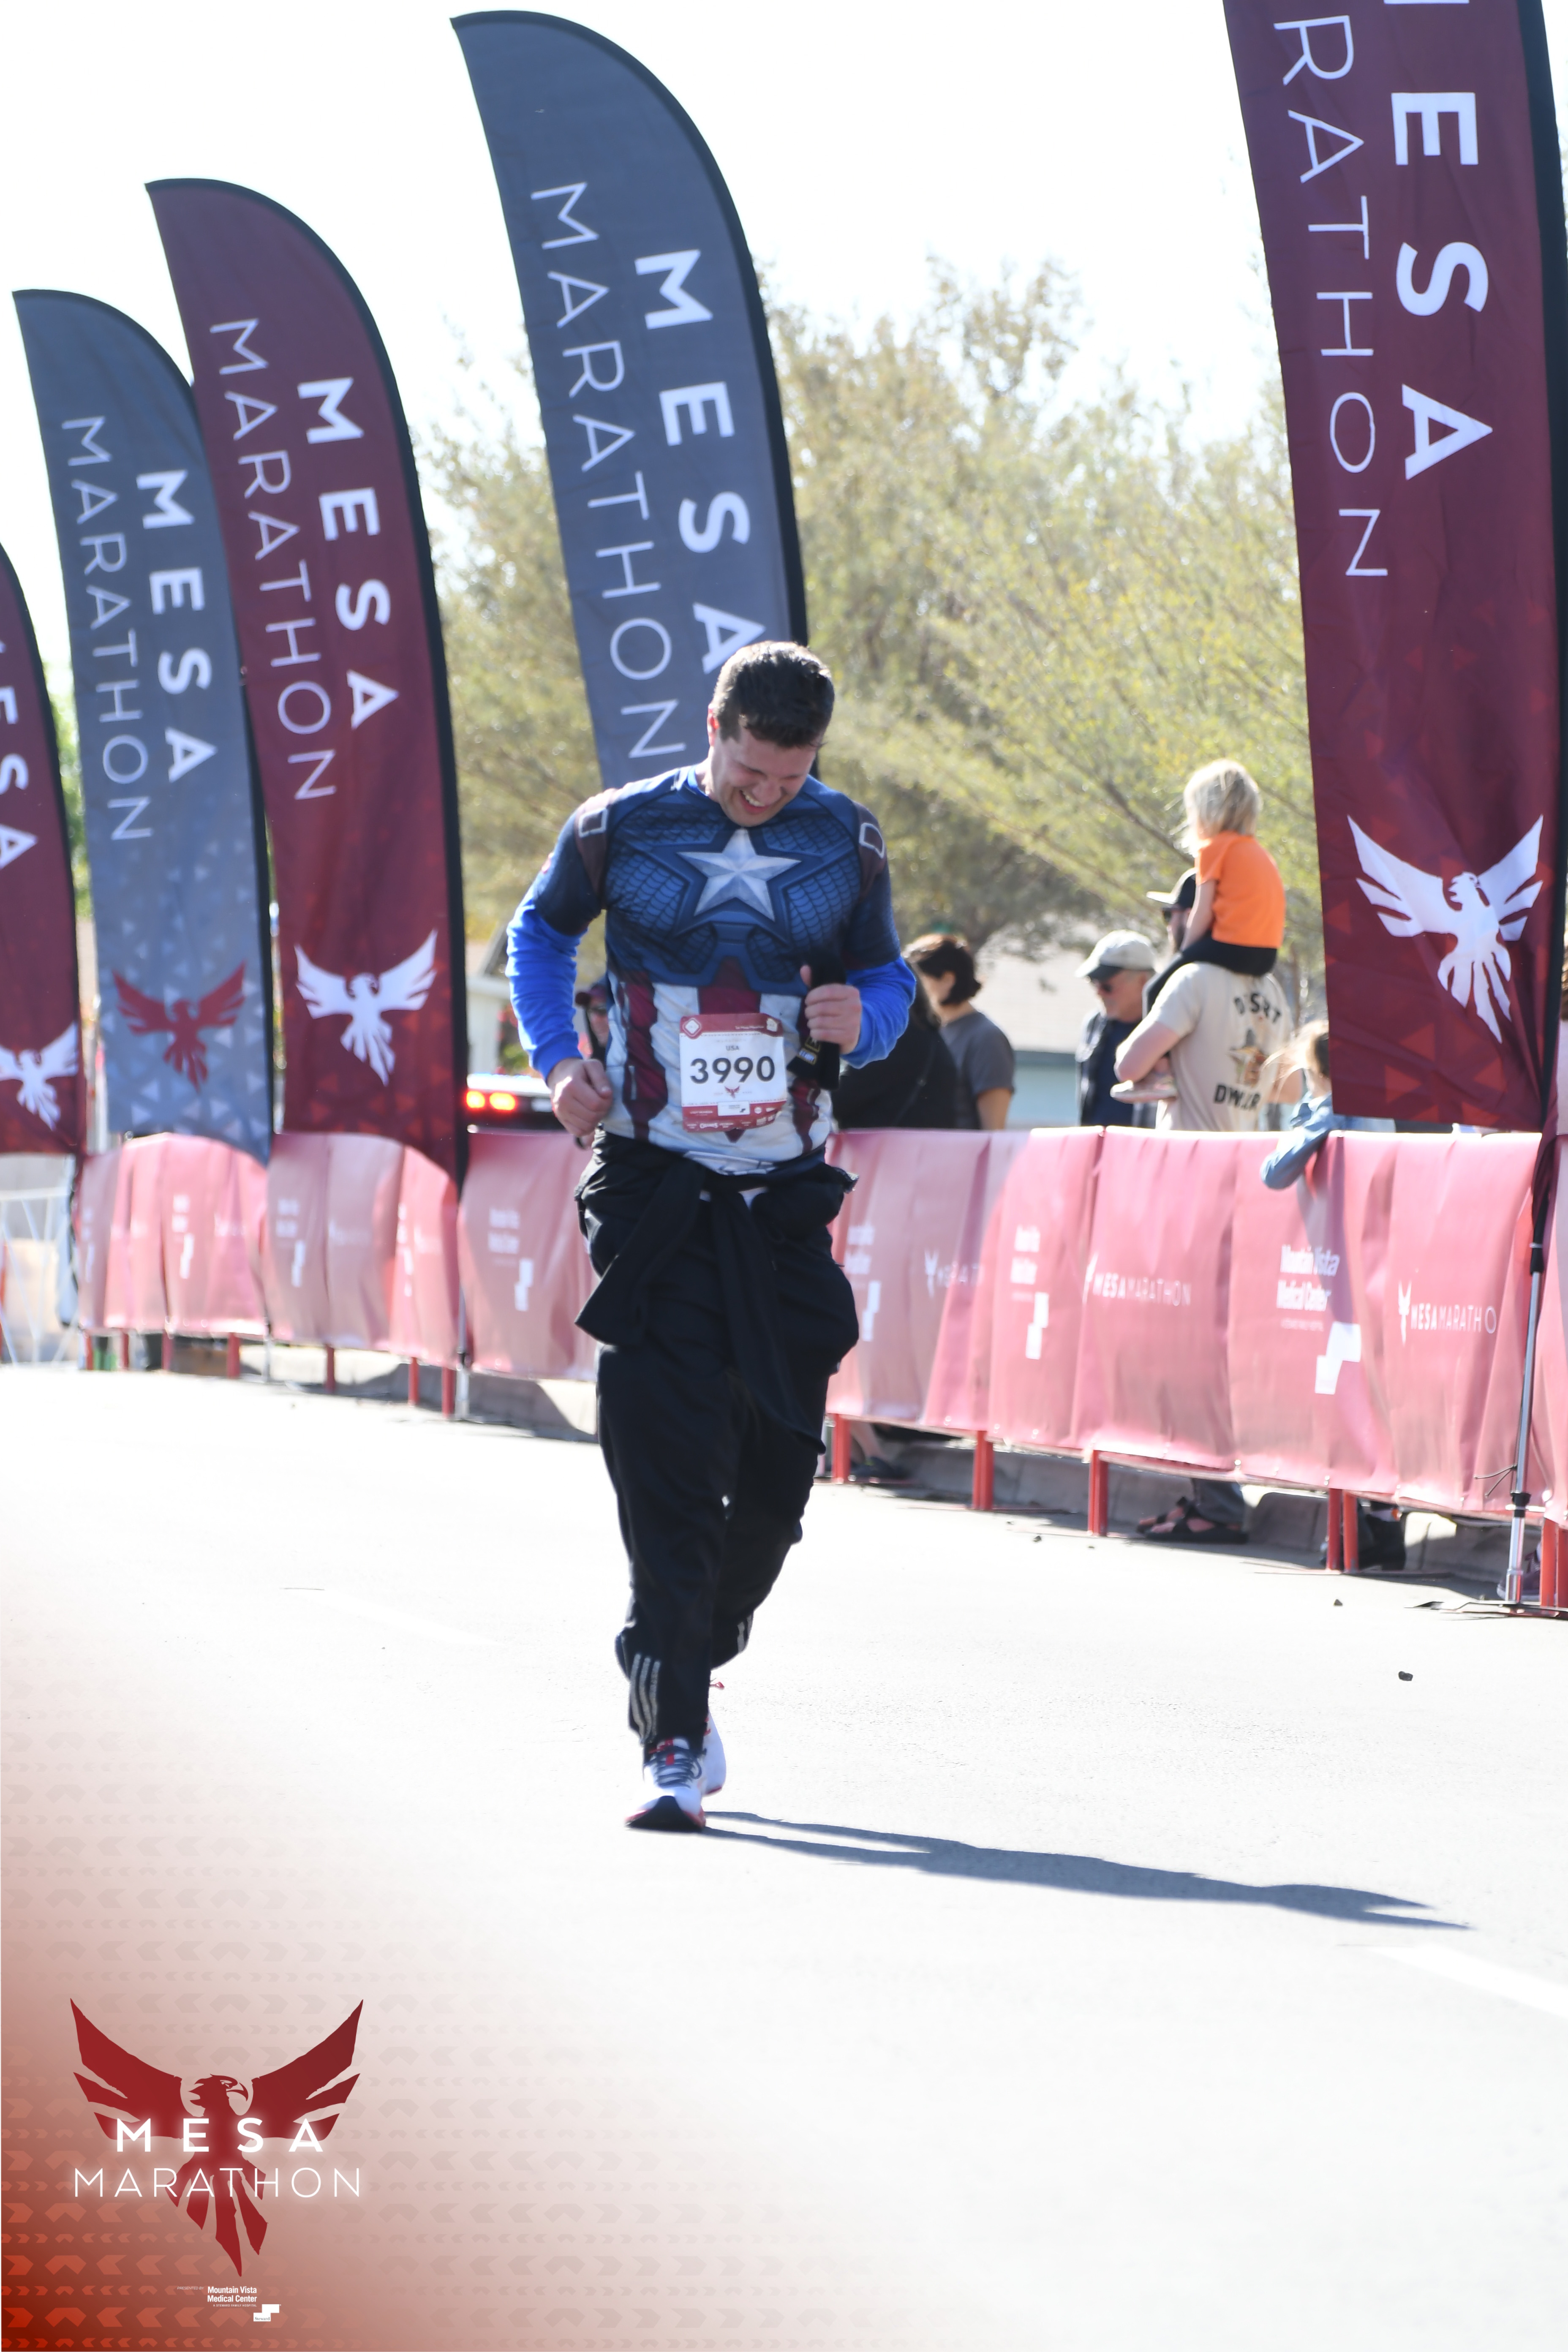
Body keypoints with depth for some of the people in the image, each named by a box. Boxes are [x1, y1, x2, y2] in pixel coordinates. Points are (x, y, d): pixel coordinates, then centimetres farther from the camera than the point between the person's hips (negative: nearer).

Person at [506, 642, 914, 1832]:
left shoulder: (845, 844, 4)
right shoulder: (622, 828, -2)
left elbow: (887, 974, 15)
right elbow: (543, 929, 15)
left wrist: (864, 1020, -8)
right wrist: (559, 1056, 0)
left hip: (785, 1194, 3)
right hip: (656, 1185, -3)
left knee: (780, 1463, 4)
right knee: (666, 1455, -11)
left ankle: (684, 1664, 28)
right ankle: (674, 1737, -11)